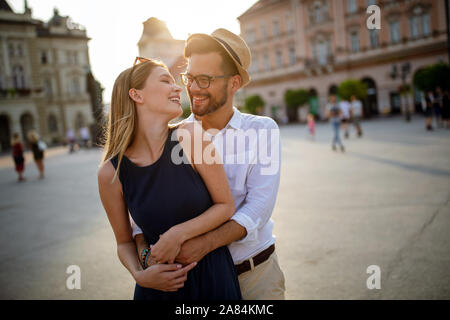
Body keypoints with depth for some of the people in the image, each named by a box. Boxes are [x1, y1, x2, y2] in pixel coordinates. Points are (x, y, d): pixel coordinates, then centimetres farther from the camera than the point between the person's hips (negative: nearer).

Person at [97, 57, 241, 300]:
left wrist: (179, 234, -18)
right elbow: (124, 242, 3)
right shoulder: (111, 173, -10)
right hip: (159, 287, 0)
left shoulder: (190, 136, -14)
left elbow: (226, 205, -7)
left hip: (214, 278, 0)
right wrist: (139, 275, -14)